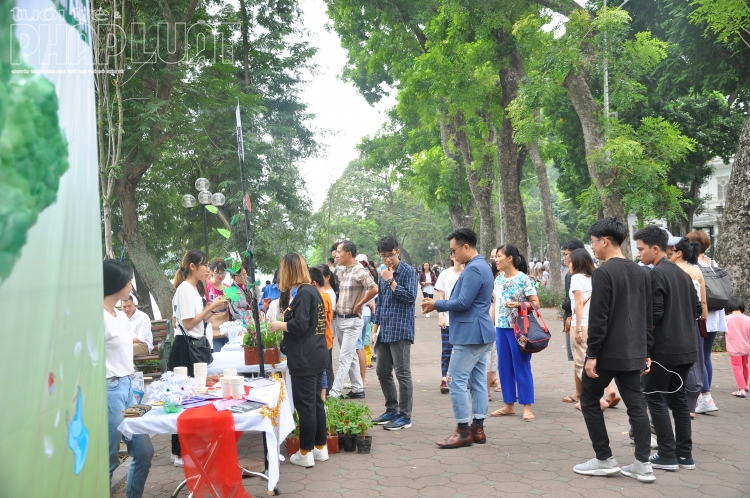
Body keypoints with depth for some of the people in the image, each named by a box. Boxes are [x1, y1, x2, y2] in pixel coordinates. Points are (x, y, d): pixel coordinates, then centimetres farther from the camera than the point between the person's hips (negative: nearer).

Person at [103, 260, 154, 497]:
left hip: (127, 387, 9)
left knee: (144, 451, 12)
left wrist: (133, 387, 15)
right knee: (108, 460, 2)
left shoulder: (121, 316, 12)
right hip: (110, 390, -9)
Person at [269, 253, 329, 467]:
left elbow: (300, 326, -21)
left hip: (304, 359, -9)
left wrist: (280, 325, -6)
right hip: (316, 355, 9)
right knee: (316, 402, 15)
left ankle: (306, 453, 7)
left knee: (305, 405, -1)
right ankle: (320, 447, 23)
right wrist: (290, 315, 16)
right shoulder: (313, 290, 11)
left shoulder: (303, 293, -16)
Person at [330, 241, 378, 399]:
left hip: (352, 321, -9)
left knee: (344, 358, -5)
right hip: (338, 319, 9)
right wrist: (337, 306, 8)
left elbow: (374, 289, -27)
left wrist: (359, 305, -19)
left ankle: (334, 392, -4)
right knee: (351, 356, 14)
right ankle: (358, 389, 23)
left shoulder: (359, 271, -15)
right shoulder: (341, 272, 9)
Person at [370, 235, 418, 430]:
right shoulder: (384, 274, 14)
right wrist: (374, 329, 17)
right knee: (382, 372, 13)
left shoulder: (408, 272, -7)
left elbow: (410, 297, -18)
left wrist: (391, 281, -16)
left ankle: (405, 416, 4)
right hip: (384, 332, 8)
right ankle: (392, 410, 26)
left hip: (400, 331, -8)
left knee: (402, 374, -3)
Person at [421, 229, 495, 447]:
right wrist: (439, 304, 10)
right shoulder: (481, 266, 16)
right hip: (480, 333, 11)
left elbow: (463, 302, -22)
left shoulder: (473, 269, -18)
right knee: (478, 382, 10)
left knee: (456, 381, -5)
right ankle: (477, 429, 15)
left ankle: (463, 432, -1)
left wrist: (437, 305, -9)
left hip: (470, 335, -11)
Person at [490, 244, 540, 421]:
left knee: (521, 366, -1)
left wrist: (518, 304, -25)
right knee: (504, 367, 10)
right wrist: (493, 324, 12)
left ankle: (527, 406, 6)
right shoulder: (498, 279, 9)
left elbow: (536, 303, -11)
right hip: (501, 327, 7)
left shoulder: (523, 279, -10)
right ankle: (509, 405, 19)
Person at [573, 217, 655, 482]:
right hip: (633, 353, 7)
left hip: (607, 353, -7)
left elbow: (598, 318, -17)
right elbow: (648, 317, 14)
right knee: (636, 405, 8)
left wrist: (592, 354, -14)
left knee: (589, 401, 7)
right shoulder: (642, 272, 11)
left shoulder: (603, 272, -13)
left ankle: (605, 459, 9)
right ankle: (643, 464, 7)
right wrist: (645, 353, 18)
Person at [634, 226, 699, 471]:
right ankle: (685, 454, 16)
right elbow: (695, 308, 17)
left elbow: (654, 314, -18)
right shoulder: (683, 274, 12)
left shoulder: (656, 274, -14)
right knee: (678, 397, 13)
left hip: (664, 348, -8)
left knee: (656, 398, 1)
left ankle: (667, 455, 1)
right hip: (687, 347, 8)